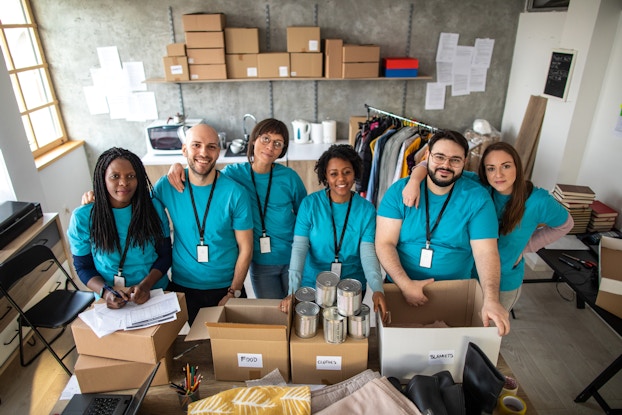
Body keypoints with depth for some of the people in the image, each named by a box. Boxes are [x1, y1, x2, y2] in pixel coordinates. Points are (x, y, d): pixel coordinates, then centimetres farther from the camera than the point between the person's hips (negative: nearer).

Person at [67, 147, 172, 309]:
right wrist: (105, 291, -13)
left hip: (155, 294, 0)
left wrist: (146, 285, -13)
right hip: (111, 302, 0)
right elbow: (82, 266, 4)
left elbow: (165, 255, 2)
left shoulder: (154, 208, -3)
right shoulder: (82, 218, -4)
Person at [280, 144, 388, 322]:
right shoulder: (310, 204, -12)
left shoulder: (366, 209, -7)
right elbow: (299, 248, -16)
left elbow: (368, 253, -14)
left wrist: (378, 289, -30)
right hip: (313, 284, -1)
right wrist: (293, 290, -26)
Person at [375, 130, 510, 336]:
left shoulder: (477, 198, -11)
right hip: (400, 287, 0)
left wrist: (491, 300, -31)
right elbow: (384, 243, -15)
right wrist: (405, 284, -26)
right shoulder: (399, 191, -12)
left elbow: (486, 252, -17)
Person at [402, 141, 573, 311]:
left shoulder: (539, 201, -18)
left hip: (506, 283, 0)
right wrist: (415, 180, -41)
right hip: (467, 272, 1)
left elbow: (565, 225, 3)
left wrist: (524, 247, -6)